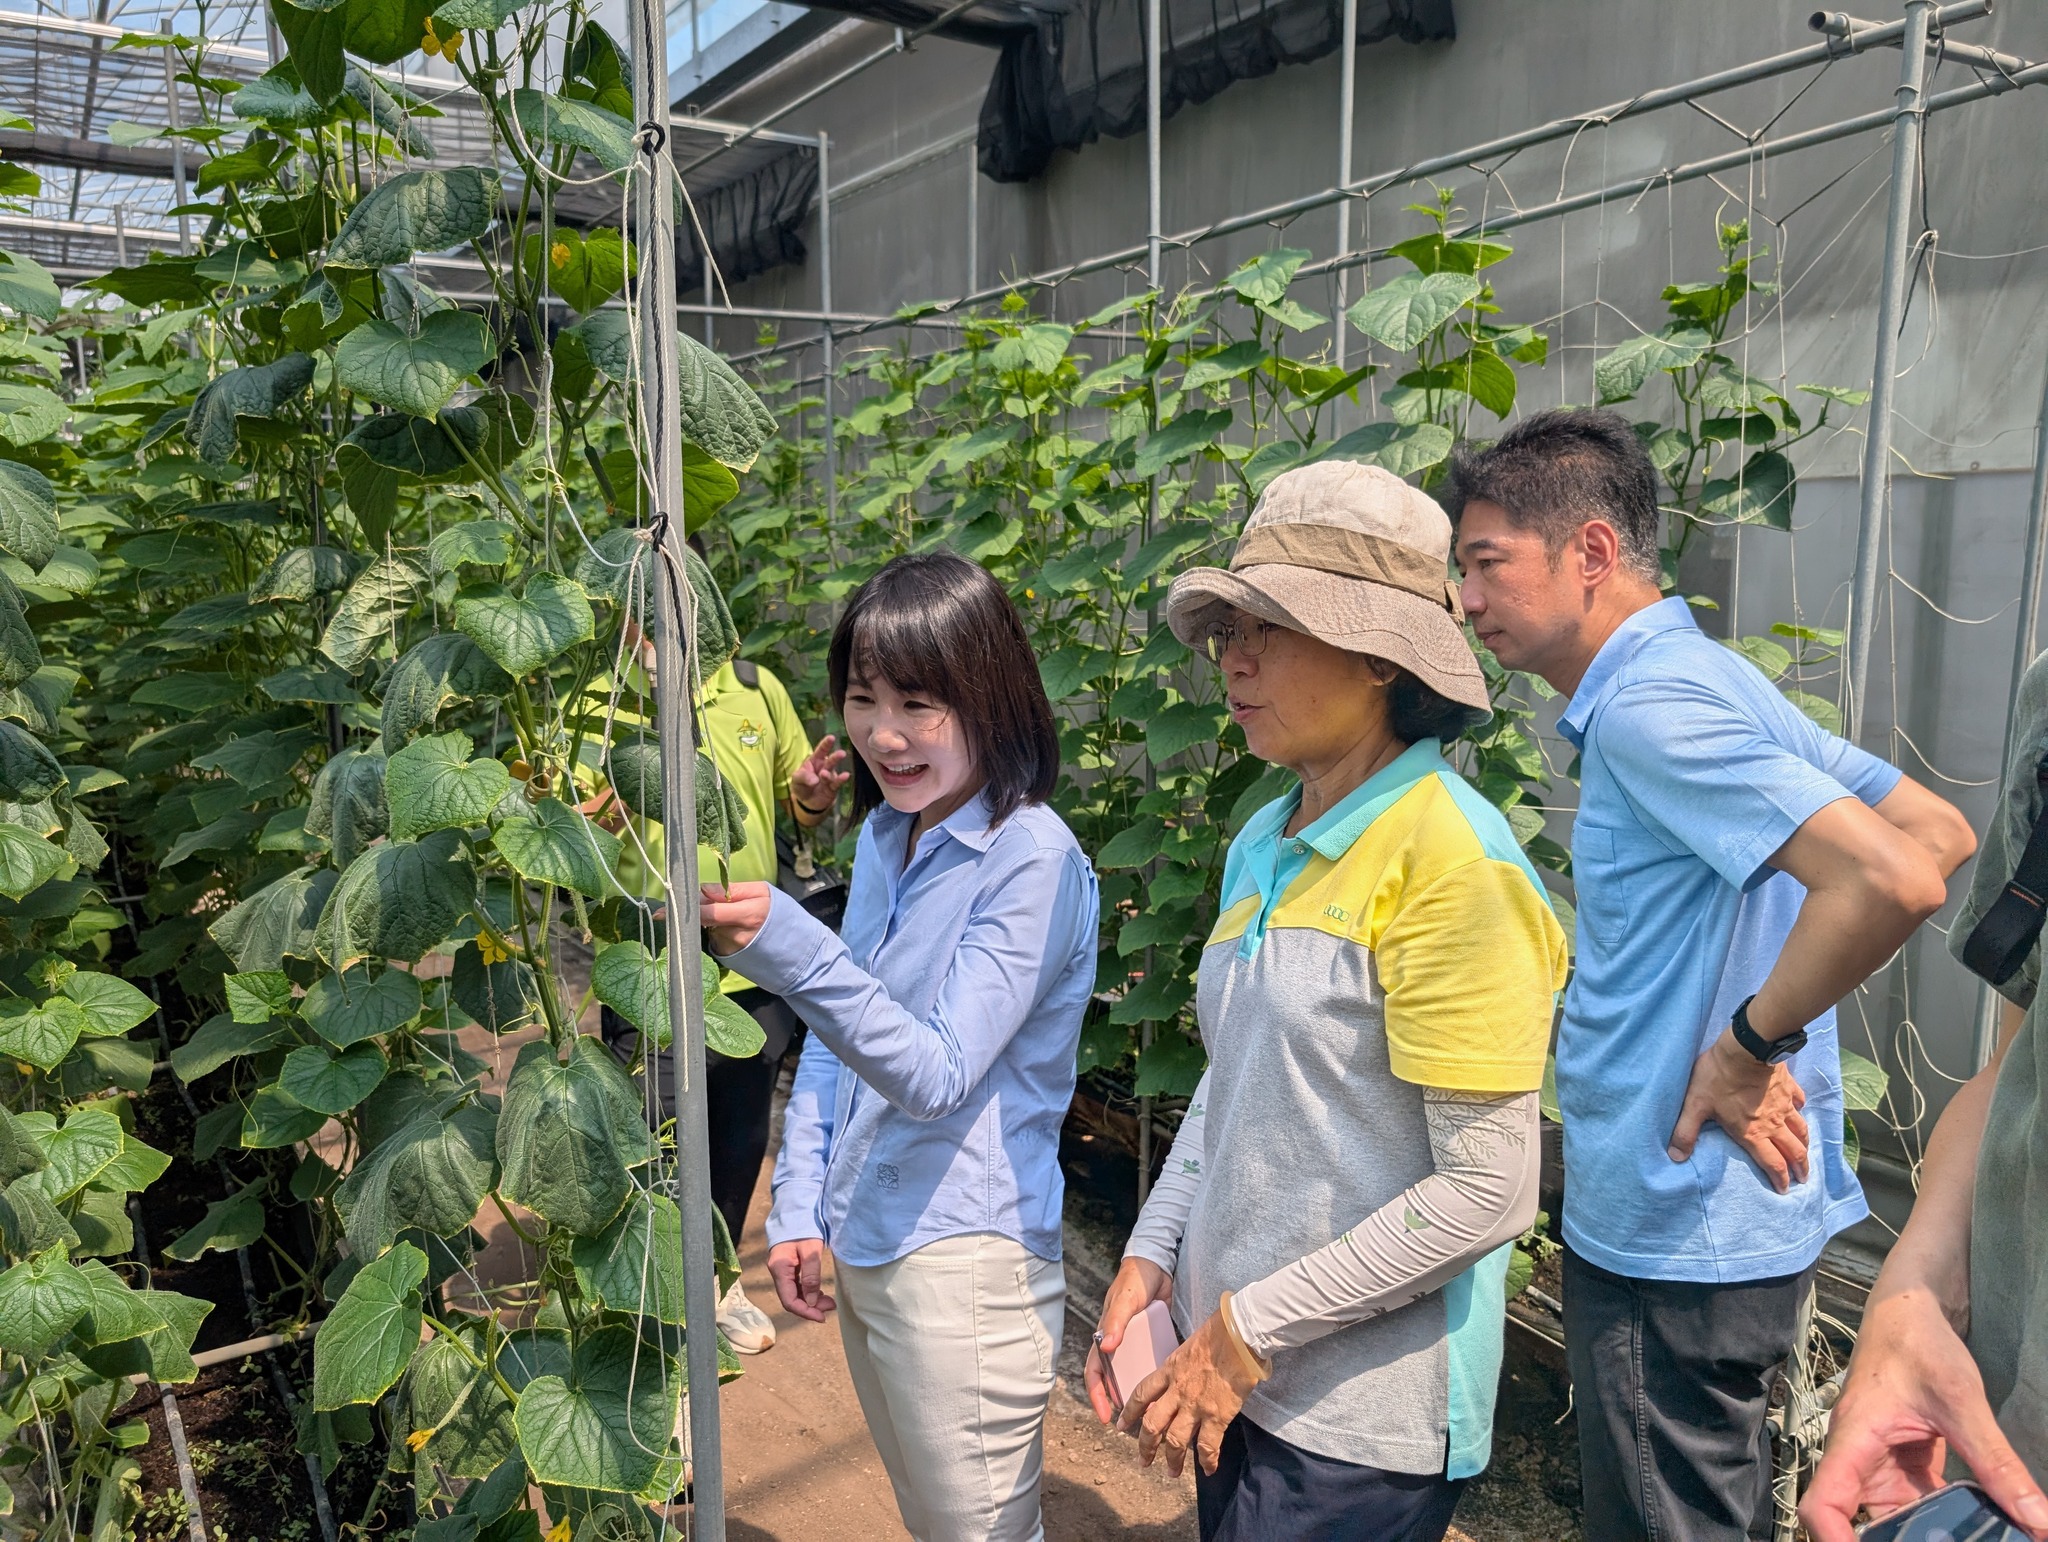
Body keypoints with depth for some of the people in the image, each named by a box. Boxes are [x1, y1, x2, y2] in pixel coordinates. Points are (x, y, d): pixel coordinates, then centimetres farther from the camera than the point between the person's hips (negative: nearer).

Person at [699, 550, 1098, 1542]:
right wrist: (798, 1209, 6)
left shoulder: (1033, 858, -19)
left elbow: (941, 1075, -24)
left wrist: (787, 946, -36)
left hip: (963, 1257, -7)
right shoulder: (884, 834, 4)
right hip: (861, 1245, 7)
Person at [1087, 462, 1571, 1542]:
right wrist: (1153, 1253, 3)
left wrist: (1252, 1326, -16)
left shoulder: (1450, 855, -19)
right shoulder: (1263, 845, 4)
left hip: (1362, 1416, -6)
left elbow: (1486, 1192, -20)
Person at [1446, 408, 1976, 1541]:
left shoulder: (1649, 705, -22)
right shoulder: (1717, 680, 7)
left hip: (1676, 1237, -9)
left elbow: (1894, 880, -33)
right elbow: (1942, 832, 11)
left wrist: (1751, 1041, -19)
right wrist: (1768, 1033, 6)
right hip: (1736, 1219, 9)